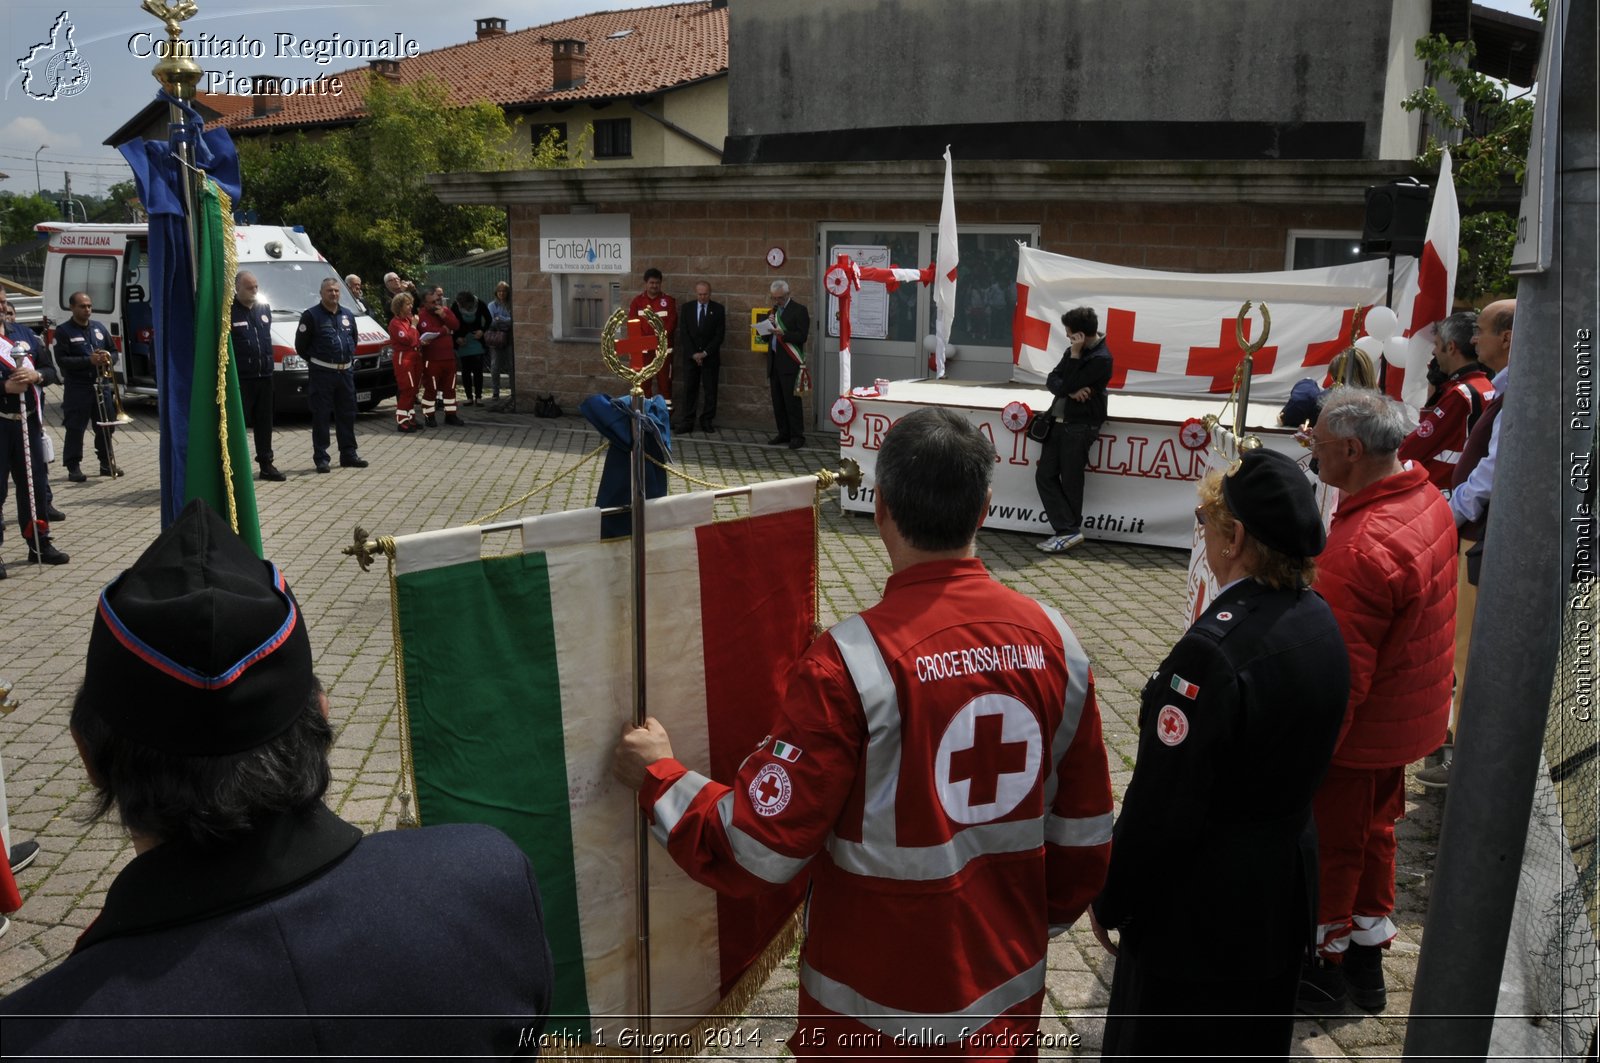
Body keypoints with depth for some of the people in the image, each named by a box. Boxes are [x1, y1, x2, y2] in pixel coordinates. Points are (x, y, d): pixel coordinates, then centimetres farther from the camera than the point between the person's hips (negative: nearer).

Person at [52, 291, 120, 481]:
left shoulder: (99, 328, 13)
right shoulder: (63, 330, -4)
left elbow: (113, 350, 19)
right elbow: (61, 360, -11)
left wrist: (108, 358, -5)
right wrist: (89, 360, -20)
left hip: (100, 384, 5)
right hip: (76, 387, -5)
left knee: (105, 426, 9)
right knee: (75, 428, -2)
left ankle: (106, 463, 19)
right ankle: (73, 467, 3)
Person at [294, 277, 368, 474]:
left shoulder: (348, 316, 12)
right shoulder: (311, 315, -5)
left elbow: (354, 340, 26)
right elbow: (300, 345, -4)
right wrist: (315, 362, 1)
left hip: (346, 372, 6)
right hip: (322, 374, -6)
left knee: (347, 414, 9)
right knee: (321, 416, -3)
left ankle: (348, 454, 17)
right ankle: (321, 457, 1)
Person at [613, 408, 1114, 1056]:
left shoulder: (849, 664, -25)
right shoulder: (1052, 640, -9)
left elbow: (758, 850, -20)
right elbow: (1084, 832, 1)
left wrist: (659, 777, -4)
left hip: (880, 1009, -4)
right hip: (1012, 987, 4)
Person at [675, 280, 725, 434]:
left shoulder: (718, 309, 1)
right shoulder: (687, 308, 6)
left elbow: (719, 335, -4)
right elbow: (683, 333, 1)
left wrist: (705, 353, -11)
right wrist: (693, 353, -9)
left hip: (710, 357, -1)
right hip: (690, 356, 1)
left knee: (710, 390, 1)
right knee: (689, 390, -1)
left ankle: (707, 421, 8)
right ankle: (687, 422, 1)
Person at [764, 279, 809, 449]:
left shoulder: (799, 311, -3)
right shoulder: (772, 312, 18)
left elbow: (802, 336, -12)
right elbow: (766, 338, 17)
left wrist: (782, 333, -23)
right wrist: (768, 326, -2)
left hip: (790, 363, -7)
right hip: (774, 363, 7)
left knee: (792, 400, -7)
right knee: (777, 401, 8)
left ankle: (797, 436, -2)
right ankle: (784, 433, 17)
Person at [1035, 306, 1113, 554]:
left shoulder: (1101, 359, -14)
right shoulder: (1078, 350, 14)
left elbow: (1068, 384, -17)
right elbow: (1052, 380, 9)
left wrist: (1075, 354, -14)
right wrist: (1071, 391, -10)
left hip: (1079, 426, -9)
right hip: (1058, 421, 9)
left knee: (1070, 481, -2)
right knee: (1044, 475, 3)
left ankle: (1069, 531, 7)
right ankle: (1066, 529, 2)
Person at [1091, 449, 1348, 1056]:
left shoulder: (1215, 648, -30)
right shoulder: (1319, 622, -4)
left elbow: (1161, 805, -25)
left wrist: (1110, 901, -11)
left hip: (1201, 902, -8)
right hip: (1287, 878, 8)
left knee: (1158, 1042, 13)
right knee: (1255, 1040, 27)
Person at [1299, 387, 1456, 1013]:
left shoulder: (1362, 546, -34)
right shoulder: (1428, 500, -4)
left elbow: (1339, 676, -31)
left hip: (1358, 731, -9)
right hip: (1409, 719, 9)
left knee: (1329, 848, 12)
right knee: (1373, 831, 25)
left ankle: (1320, 964, 32)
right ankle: (1367, 956, 42)